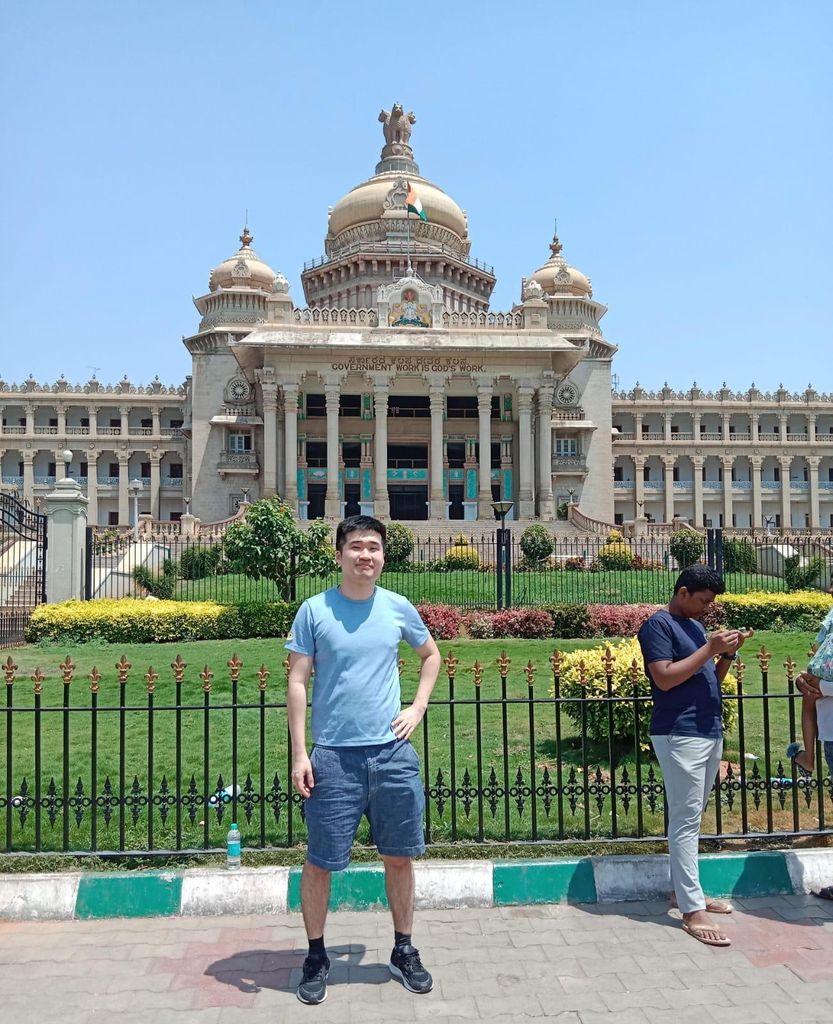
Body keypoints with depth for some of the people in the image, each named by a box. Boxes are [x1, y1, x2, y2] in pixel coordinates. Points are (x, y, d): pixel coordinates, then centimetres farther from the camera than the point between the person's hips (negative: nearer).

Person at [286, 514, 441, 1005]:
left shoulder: (398, 608, 3)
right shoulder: (315, 610, -4)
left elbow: (431, 655, 20)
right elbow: (297, 683, -3)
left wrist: (418, 709, 8)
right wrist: (299, 754, -7)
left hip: (393, 752, 2)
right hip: (333, 756, -2)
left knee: (400, 856, 12)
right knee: (320, 862, 5)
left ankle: (404, 951, 31)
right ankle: (317, 957, 27)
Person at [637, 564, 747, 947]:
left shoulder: (695, 626, 17)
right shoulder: (658, 625, -9)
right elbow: (664, 679, -19)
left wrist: (728, 654, 1)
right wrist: (709, 648, -17)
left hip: (710, 732, 9)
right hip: (680, 736, -9)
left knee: (691, 818, 14)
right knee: (686, 821, -6)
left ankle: (686, 888, 24)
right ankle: (692, 911, -2)